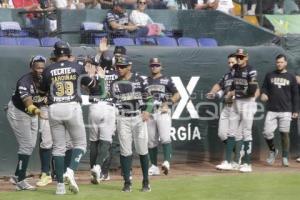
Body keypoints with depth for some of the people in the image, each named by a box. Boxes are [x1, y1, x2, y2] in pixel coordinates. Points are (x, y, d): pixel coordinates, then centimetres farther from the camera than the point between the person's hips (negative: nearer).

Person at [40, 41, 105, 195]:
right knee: (80, 143, 9)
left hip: (54, 109, 2)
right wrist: (99, 76, 34)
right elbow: (92, 85, 14)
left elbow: (42, 91, 16)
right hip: (72, 107, -2)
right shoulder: (77, 67, 3)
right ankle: (71, 171, -16)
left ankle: (60, 185, 5)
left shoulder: (49, 70, 5)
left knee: (58, 147, 8)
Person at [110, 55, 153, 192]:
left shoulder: (140, 80, 3)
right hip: (122, 119, 2)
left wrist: (147, 111, -9)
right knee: (125, 151, 0)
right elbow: (113, 101, 8)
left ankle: (146, 181, 10)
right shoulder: (115, 84, 9)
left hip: (139, 117, -1)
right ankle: (127, 182, 5)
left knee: (142, 150, 0)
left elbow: (149, 97, 4)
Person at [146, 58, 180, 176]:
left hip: (163, 112, -4)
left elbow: (177, 95, 2)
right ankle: (154, 166, 12)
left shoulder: (166, 80, 6)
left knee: (165, 137, -19)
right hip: (149, 112, 4)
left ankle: (166, 162, -28)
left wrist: (168, 103, -13)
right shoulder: (145, 81, 15)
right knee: (151, 141, 5)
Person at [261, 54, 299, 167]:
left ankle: (285, 157, 8)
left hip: (286, 111, -1)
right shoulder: (269, 76, 10)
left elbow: (295, 95, 7)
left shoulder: (291, 77, 6)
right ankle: (272, 151, 18)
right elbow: (264, 88, 14)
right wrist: (263, 94, -10)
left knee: (284, 133, -1)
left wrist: (295, 110, 1)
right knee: (267, 132, -7)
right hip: (271, 110, 1)